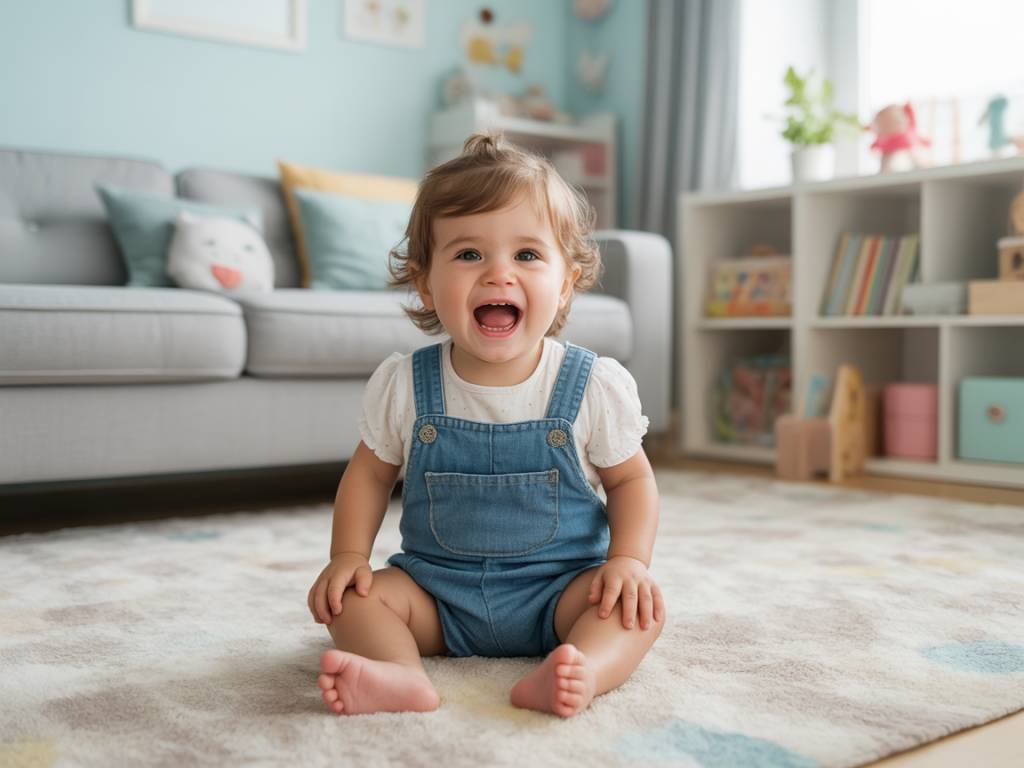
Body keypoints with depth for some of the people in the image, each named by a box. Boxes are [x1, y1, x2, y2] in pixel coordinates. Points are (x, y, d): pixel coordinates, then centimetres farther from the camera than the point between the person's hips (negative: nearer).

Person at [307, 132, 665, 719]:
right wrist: (348, 554, -6)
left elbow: (631, 479, 2)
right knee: (354, 594, -19)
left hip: (560, 589, -1)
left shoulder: (597, 385, -11)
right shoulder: (402, 385, -7)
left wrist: (629, 559, -14)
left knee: (642, 606, -25)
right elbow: (371, 473, 7)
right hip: (436, 590, 2)